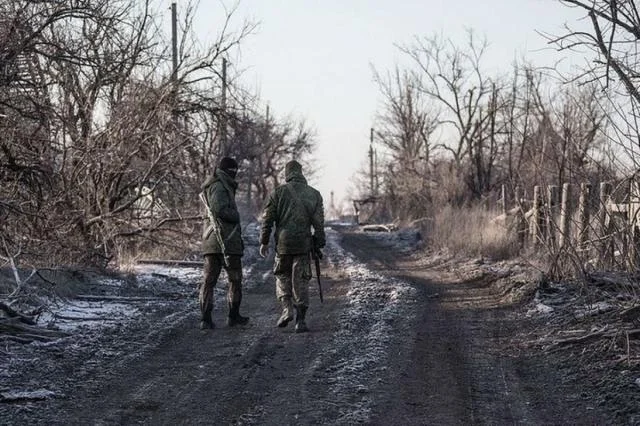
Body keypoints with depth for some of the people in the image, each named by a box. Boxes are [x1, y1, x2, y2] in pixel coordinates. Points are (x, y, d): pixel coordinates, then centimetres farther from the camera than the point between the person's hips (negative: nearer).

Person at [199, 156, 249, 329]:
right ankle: (233, 315, 13)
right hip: (227, 239, -8)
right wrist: (236, 216, -7)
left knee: (209, 278, 2)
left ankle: (206, 318, -4)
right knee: (235, 278, 6)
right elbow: (220, 210, -22)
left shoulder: (212, 186, 19)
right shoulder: (219, 186, -11)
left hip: (211, 240, 8)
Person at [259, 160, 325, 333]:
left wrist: (264, 242, 5)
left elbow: (267, 219, -2)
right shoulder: (314, 194, 6)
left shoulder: (278, 192, 0)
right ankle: (300, 320, 3)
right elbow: (319, 223, 4)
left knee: (283, 276, 17)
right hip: (304, 244, 1)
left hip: (283, 243, -1)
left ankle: (287, 308, -1)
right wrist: (319, 245, 11)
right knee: (301, 281, 5)